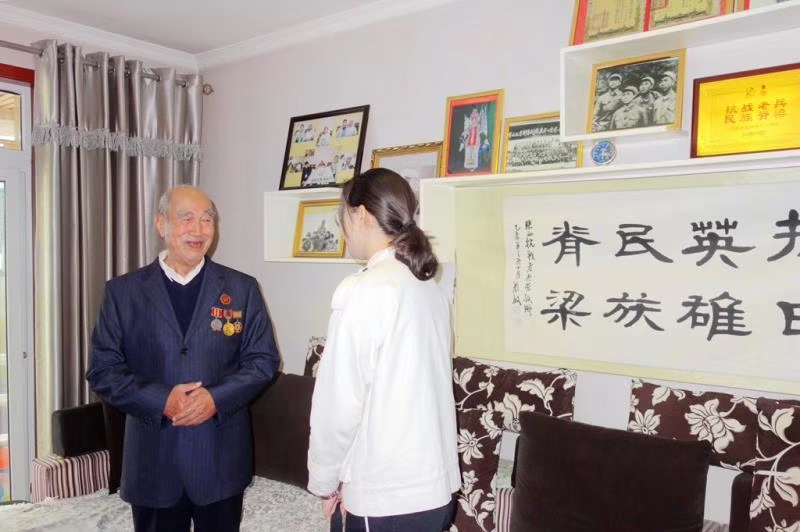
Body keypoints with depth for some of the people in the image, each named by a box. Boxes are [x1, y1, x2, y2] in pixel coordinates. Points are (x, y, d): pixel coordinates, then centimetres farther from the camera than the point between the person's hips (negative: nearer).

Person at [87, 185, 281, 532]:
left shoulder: (242, 289, 1)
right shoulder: (123, 291, 1)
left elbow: (263, 359, 0)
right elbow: (103, 370, -2)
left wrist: (217, 397, -15)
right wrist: (161, 400, -16)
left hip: (221, 456, 0)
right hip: (153, 458, 0)